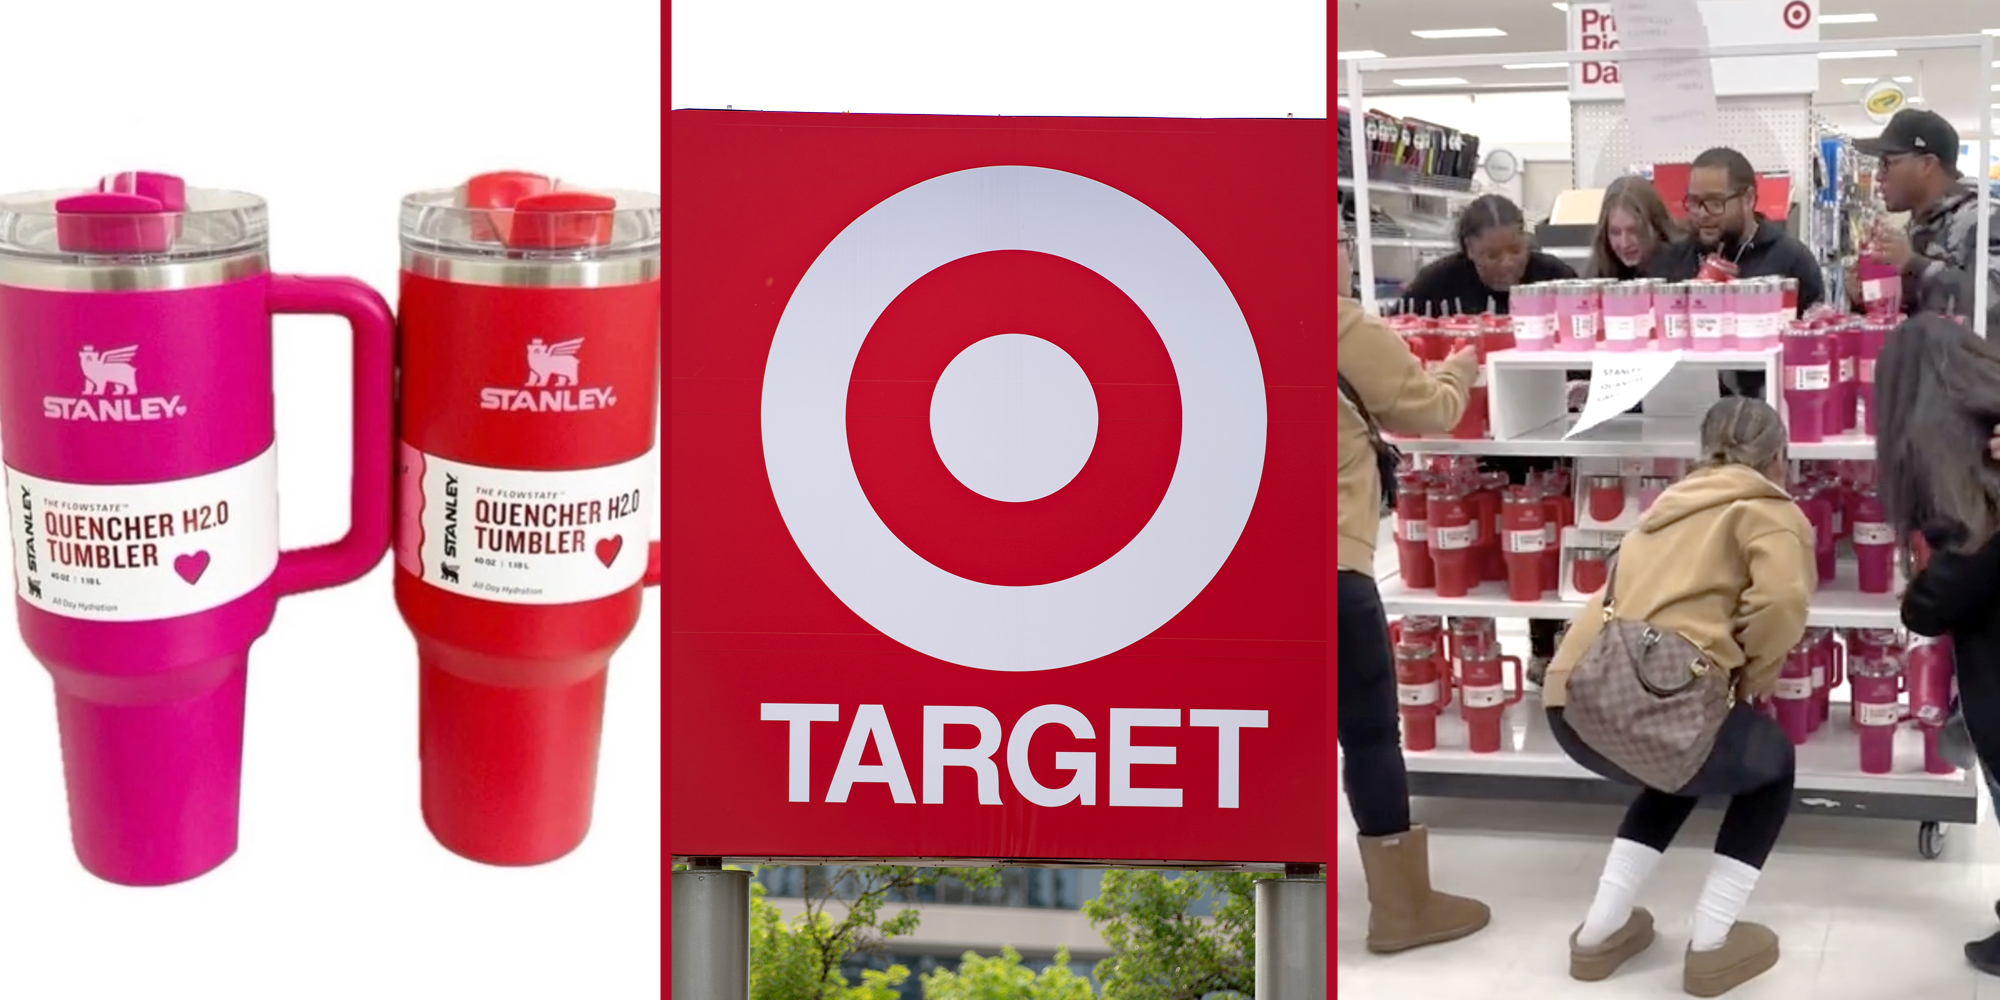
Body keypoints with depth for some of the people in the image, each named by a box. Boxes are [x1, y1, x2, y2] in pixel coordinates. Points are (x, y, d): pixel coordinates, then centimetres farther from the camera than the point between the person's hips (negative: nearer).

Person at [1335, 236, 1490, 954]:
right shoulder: (1349, 331, -8)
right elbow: (1428, 411, 3)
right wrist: (1458, 373, 23)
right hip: (1333, 562, -6)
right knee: (1370, 734, 3)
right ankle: (1403, 905, 10)